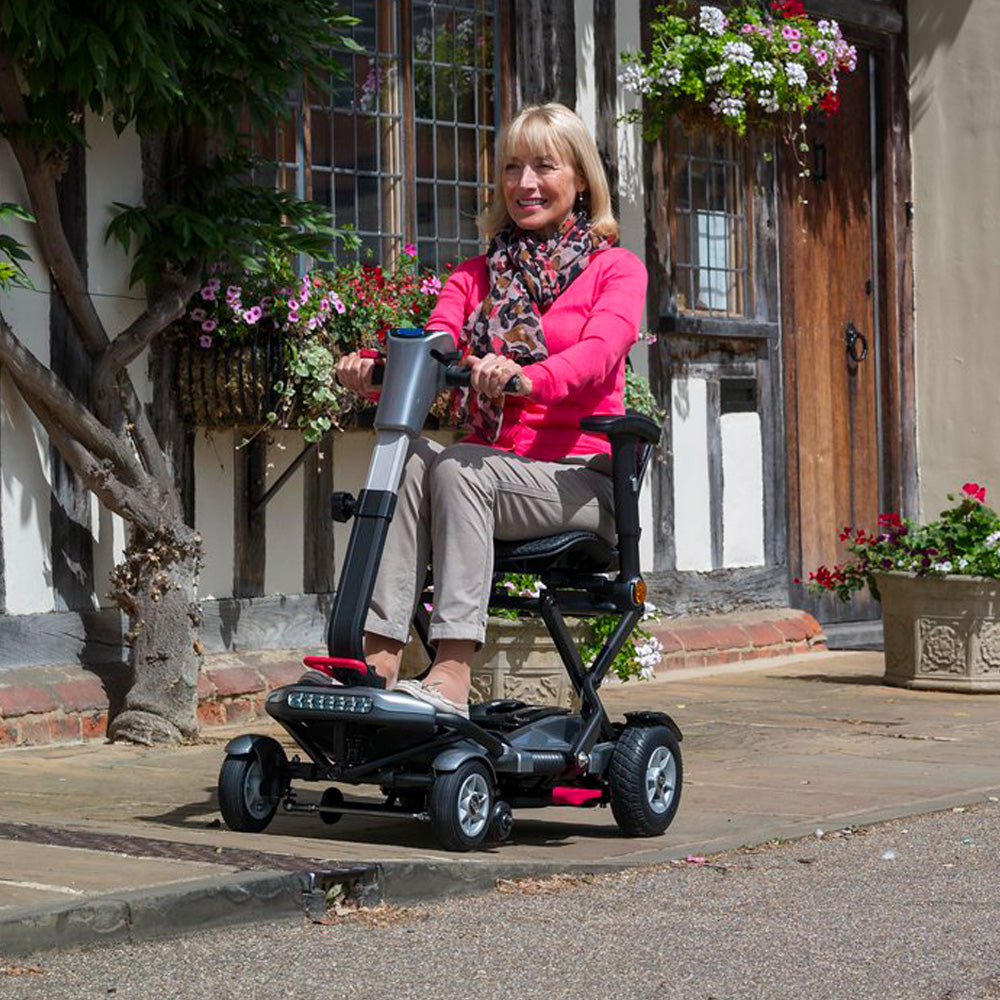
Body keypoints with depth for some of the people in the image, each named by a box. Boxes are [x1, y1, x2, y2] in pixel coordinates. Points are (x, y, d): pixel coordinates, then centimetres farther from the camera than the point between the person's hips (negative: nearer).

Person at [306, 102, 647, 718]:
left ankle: (451, 677, -41)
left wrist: (524, 378, -38)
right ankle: (379, 658, -37)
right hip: (492, 465, 4)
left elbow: (598, 354, -16)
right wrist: (376, 375, -25)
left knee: (457, 466, -32)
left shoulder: (617, 269, 5)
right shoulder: (479, 273, 19)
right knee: (410, 458, -28)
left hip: (579, 478, -4)